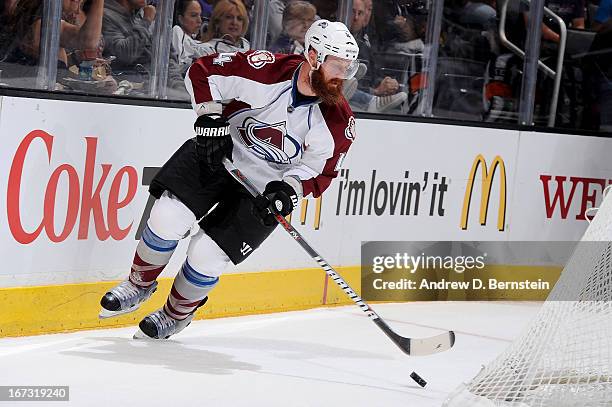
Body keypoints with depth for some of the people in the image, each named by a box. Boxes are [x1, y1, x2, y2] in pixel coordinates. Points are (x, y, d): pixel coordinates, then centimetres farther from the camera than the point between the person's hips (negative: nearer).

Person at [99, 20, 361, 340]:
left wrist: (289, 190, -23)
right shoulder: (266, 69, -22)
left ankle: (177, 314, 22)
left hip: (265, 191, 0)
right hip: (218, 155, 1)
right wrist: (210, 120, -18)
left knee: (205, 257, -9)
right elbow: (202, 72, -10)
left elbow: (321, 172, -6)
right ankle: (140, 284, 15)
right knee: (167, 218, -15)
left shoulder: (339, 122, -18)